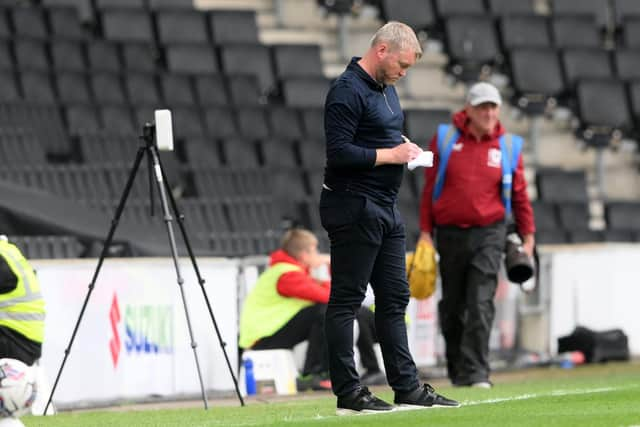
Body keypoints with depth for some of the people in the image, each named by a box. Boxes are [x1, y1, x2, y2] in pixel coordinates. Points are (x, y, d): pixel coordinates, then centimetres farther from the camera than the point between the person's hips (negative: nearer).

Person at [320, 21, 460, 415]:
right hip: (354, 208, -10)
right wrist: (390, 154, -17)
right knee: (346, 300, -4)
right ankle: (348, 393, -3)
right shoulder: (348, 91, -15)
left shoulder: (386, 88, 15)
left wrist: (404, 145, 9)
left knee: (394, 299, 11)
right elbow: (339, 152, -22)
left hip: (386, 209, 10)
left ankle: (407, 386, 16)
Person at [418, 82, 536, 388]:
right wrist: (426, 232, 1)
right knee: (452, 306, 9)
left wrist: (528, 237, 6)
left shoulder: (508, 147, 3)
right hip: (450, 233, 1)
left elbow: (519, 194, 8)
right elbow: (430, 188, 4)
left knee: (480, 304, -13)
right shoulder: (444, 139, 2)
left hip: (488, 235, -1)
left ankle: (476, 372, -14)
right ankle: (457, 372, 22)